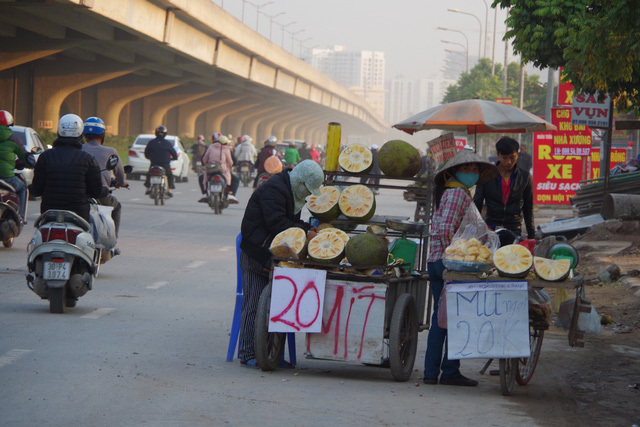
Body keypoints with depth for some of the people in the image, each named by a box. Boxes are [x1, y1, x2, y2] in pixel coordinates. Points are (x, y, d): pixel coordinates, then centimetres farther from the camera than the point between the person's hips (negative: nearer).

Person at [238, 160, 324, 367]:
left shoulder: (291, 192, 16)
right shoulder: (273, 190, -17)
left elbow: (290, 220, 23)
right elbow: (276, 223, -24)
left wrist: (308, 228, 5)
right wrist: (305, 233, -17)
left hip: (272, 254, 10)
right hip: (257, 254, -10)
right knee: (254, 304, -7)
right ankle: (248, 354, -3)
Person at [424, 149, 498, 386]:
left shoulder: (446, 192, 20)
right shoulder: (458, 193, -9)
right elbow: (446, 229, -19)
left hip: (435, 261, 9)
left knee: (440, 317, 9)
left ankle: (431, 372, 8)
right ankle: (450, 372, 0)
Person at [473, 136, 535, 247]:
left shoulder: (525, 177, 6)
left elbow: (528, 209, 14)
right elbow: (477, 203, 7)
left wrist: (531, 236, 11)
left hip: (514, 230, 0)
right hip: (490, 229, 0)